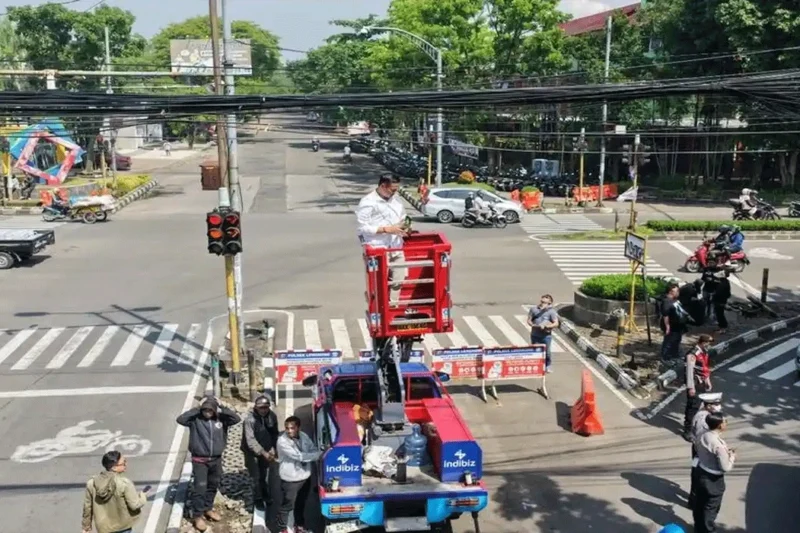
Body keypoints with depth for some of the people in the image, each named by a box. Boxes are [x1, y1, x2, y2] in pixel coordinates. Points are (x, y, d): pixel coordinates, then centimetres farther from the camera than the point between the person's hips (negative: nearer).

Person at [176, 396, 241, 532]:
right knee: (200, 487, -3)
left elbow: (236, 418, -13)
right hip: (199, 460, -4)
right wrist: (197, 409, -25)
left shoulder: (221, 419, -4)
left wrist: (222, 409, -17)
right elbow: (180, 419, -26)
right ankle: (197, 516, 8)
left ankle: (208, 508, 37)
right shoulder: (195, 419, -12)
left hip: (216, 459, 4)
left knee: (213, 486, 18)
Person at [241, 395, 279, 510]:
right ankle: (258, 499, 22)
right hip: (252, 453, -4)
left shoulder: (272, 416, -10)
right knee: (256, 477, 2)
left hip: (266, 451, 4)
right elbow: (250, 440, -28)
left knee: (265, 475, 16)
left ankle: (265, 495, 38)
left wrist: (273, 448, -8)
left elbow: (275, 434, 3)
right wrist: (263, 452, -33)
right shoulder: (249, 419, -25)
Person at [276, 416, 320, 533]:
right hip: (290, 479, -6)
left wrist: (314, 454, -25)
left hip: (305, 476, 6)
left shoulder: (304, 436, -4)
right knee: (287, 505, 9)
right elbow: (298, 456, -28)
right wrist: (314, 455, -21)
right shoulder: (282, 441, -24)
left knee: (301, 504, 23)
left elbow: (315, 451, -2)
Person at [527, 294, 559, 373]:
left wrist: (547, 326, -23)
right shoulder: (534, 309, 3)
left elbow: (556, 323, -11)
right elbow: (529, 320, 6)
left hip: (546, 335, -2)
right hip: (535, 335, 2)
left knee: (547, 351, 6)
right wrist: (533, 325, -14)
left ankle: (548, 366, 25)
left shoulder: (551, 312, -6)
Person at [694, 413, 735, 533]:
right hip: (713, 480, -8)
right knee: (711, 508, 13)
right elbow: (725, 468, -24)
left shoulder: (703, 436, -8)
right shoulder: (719, 445, -31)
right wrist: (732, 457, -6)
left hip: (701, 473, 8)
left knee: (700, 503, 24)